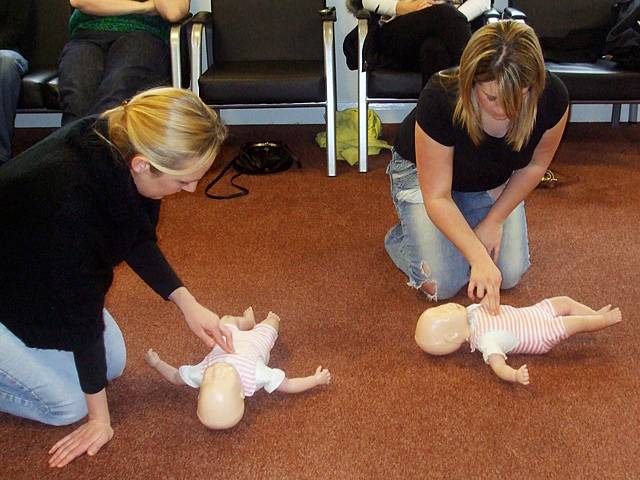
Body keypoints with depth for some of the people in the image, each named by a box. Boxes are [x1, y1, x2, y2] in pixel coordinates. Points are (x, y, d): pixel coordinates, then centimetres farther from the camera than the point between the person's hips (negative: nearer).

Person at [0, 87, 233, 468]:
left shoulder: (115, 144, -19)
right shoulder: (68, 200, -42)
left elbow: (137, 238, 0)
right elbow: (83, 312, -30)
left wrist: (188, 304, -7)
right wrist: (100, 419, -18)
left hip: (41, 274, 8)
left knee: (113, 362, 12)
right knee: (68, 403, -4)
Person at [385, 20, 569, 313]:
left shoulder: (552, 97, -30)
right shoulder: (440, 99, -39)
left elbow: (535, 164, -8)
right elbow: (437, 198, -31)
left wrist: (494, 221, -11)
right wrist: (479, 257, -41)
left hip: (494, 181, 4)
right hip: (425, 172, -3)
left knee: (509, 275, -9)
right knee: (442, 286, -15)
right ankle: (400, 237, 16)